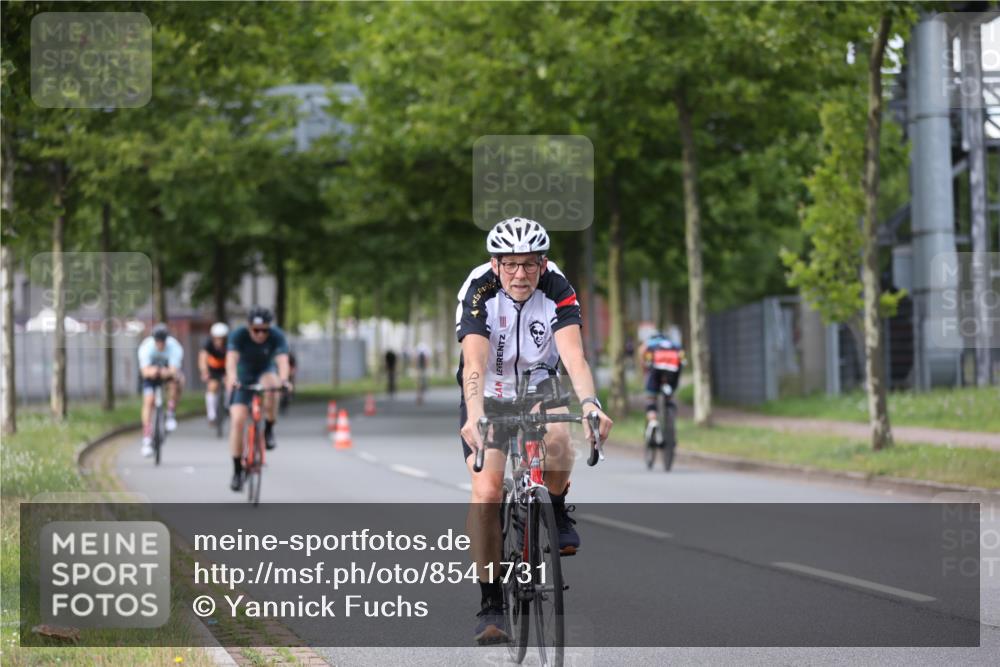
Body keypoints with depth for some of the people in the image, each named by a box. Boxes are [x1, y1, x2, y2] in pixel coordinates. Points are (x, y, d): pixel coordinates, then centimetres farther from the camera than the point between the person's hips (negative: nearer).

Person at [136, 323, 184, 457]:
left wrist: (168, 372, -63)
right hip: (151, 373, 0)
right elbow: (145, 371, -37)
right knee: (148, 401, -18)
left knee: (175, 382, -34)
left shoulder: (174, 347, -30)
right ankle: (147, 440, -15)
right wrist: (150, 371, -61)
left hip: (168, 370, 0)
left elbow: (174, 369, -39)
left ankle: (171, 415, -15)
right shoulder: (146, 347, -29)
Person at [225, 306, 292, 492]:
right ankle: (237, 471, -1)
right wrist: (231, 378, -61)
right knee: (237, 420, -14)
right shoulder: (238, 335, -25)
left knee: (269, 387, -37)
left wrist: (283, 379, -60)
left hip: (266, 372, 0)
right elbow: (232, 358, -40)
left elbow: (282, 359, -38)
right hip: (244, 377, 0)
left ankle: (269, 431, -14)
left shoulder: (277, 336, -24)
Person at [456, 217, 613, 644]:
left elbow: (574, 355, -35)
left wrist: (590, 405, -54)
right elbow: (474, 364, -38)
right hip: (488, 398, -1)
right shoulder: (479, 291, -26)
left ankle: (556, 512, 0)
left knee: (557, 441, -33)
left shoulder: (557, 290, -22)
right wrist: (474, 417, -56)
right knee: (486, 489, -20)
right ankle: (491, 604, -11)